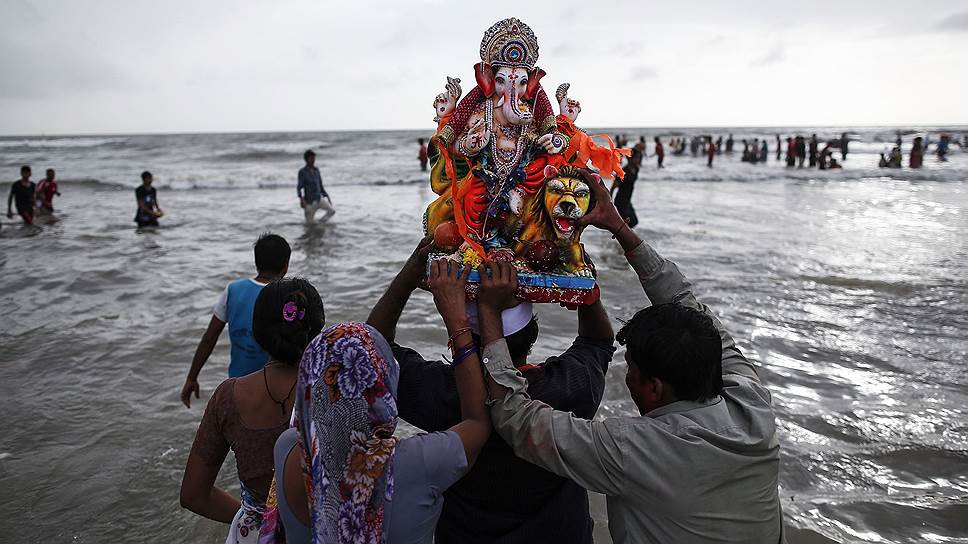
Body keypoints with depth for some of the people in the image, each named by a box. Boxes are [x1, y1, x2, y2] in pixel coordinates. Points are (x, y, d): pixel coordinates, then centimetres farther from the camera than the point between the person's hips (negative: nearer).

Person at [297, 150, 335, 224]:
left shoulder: (316, 170, 7)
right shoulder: (302, 171, -10)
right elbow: (299, 188, -16)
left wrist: (328, 198, 10)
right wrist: (301, 199, -32)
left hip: (319, 199, 5)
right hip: (309, 202, -5)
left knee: (332, 210, -17)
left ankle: (320, 224, 3)